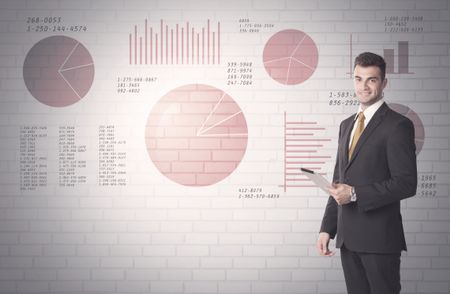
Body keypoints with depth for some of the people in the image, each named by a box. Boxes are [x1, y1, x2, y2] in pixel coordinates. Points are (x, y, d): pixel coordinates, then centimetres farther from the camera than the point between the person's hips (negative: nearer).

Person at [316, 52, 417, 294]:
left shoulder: (397, 125, -8)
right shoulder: (346, 125, 15)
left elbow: (406, 183, -14)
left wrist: (356, 194, -18)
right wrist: (327, 228, 11)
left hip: (379, 237, -6)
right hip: (348, 237, 6)